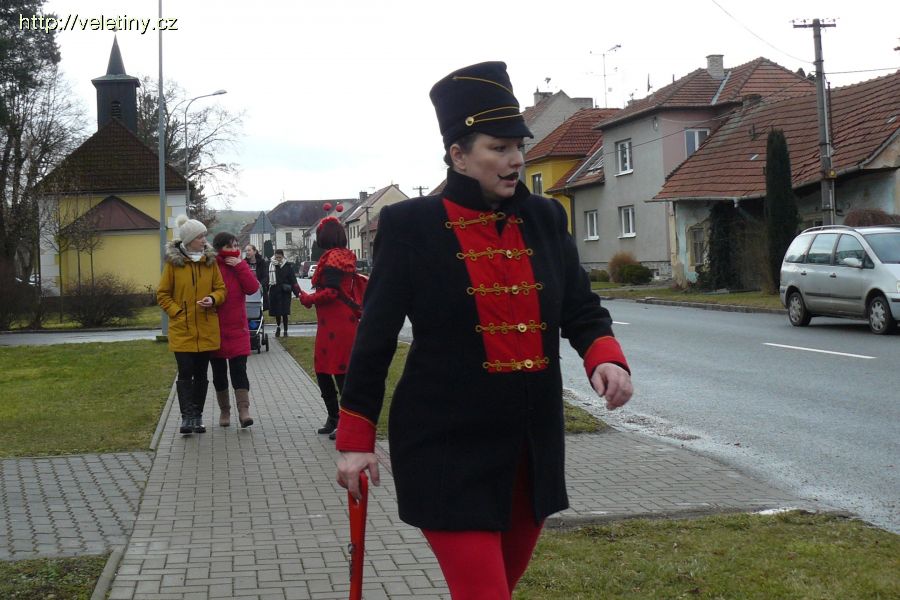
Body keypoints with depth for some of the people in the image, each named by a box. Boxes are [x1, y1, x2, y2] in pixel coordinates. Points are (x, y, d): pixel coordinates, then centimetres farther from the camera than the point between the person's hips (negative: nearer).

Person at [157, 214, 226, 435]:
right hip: (182, 329, -3)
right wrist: (176, 312, -10)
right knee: (185, 373, -5)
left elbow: (221, 288, 8)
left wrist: (213, 299, -12)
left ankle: (197, 416, 19)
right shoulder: (173, 262, -3)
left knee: (201, 374, 9)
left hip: (207, 329, 3)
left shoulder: (210, 260, 5)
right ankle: (187, 417, -2)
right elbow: (162, 294, 2)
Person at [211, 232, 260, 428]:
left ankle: (244, 410, -13)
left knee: (239, 369, -8)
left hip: (237, 328, 1)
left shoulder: (240, 266, 6)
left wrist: (240, 266, -12)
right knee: (219, 372, 9)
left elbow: (253, 287, -8)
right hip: (215, 329, -1)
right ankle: (224, 411, 20)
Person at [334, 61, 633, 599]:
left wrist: (605, 357, -15)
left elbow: (582, 308, 7)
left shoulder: (545, 218, 4)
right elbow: (376, 335, -5)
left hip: (533, 447, 5)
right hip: (448, 451, -5)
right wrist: (356, 438, -4)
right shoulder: (411, 226, -8)